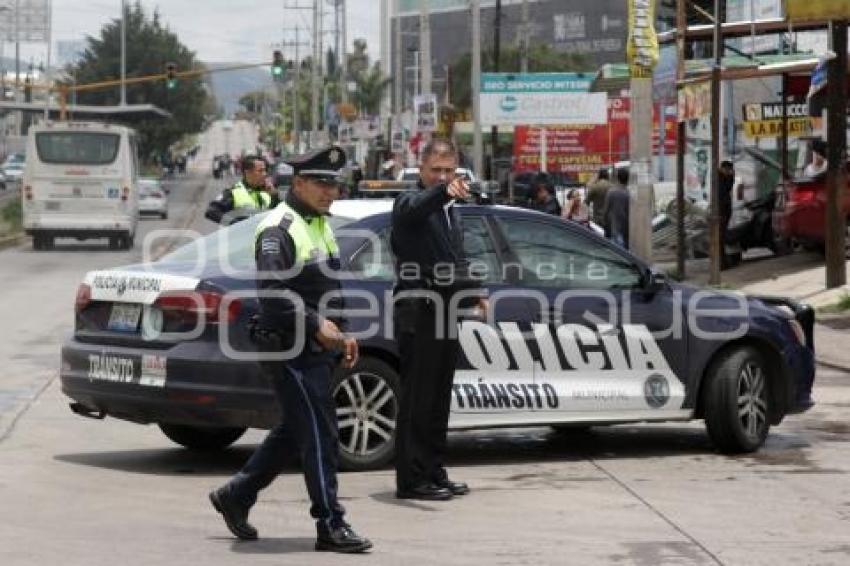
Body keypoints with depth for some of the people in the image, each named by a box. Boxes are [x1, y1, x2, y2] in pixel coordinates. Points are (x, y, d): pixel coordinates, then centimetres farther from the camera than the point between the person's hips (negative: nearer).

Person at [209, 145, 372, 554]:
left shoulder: (320, 225, 17)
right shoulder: (278, 230, -14)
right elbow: (273, 294, -24)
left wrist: (340, 334, 15)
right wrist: (316, 325, -23)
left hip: (316, 350, 10)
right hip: (291, 351, -10)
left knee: (292, 432, 16)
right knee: (319, 435, -8)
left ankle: (235, 496, 29)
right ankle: (330, 525, -3)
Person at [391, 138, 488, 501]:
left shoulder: (450, 210, 19)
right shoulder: (410, 203, -9)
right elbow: (414, 209, -36)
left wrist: (475, 291, 23)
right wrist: (444, 192, -55)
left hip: (445, 312, 9)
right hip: (417, 311, -9)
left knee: (439, 398, 13)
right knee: (417, 398, -7)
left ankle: (434, 472, 20)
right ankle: (412, 480, -5)